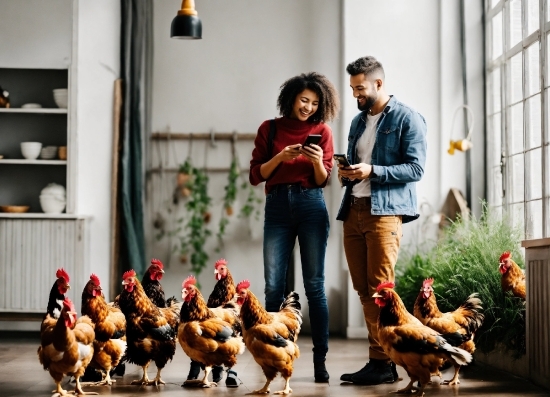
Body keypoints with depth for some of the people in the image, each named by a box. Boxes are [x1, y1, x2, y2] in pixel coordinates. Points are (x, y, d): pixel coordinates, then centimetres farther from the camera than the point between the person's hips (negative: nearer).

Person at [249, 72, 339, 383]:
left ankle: (320, 361, 2)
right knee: (273, 287, -1)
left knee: (315, 286, -1)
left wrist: (317, 161, -15)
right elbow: (256, 175, 3)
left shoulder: (322, 131, 6)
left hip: (311, 206, -1)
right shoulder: (270, 129, 7)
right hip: (277, 207, 1)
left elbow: (323, 180, 5)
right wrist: (280, 157, -12)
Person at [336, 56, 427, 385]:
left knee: (379, 288, -9)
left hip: (385, 210, -7)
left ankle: (383, 363, -6)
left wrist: (373, 171, -18)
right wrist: (346, 173, 5)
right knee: (363, 289, 5)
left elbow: (416, 168, -9)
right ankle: (379, 356, 10)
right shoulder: (358, 121, 21)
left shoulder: (407, 119, -1)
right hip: (353, 210, 7)